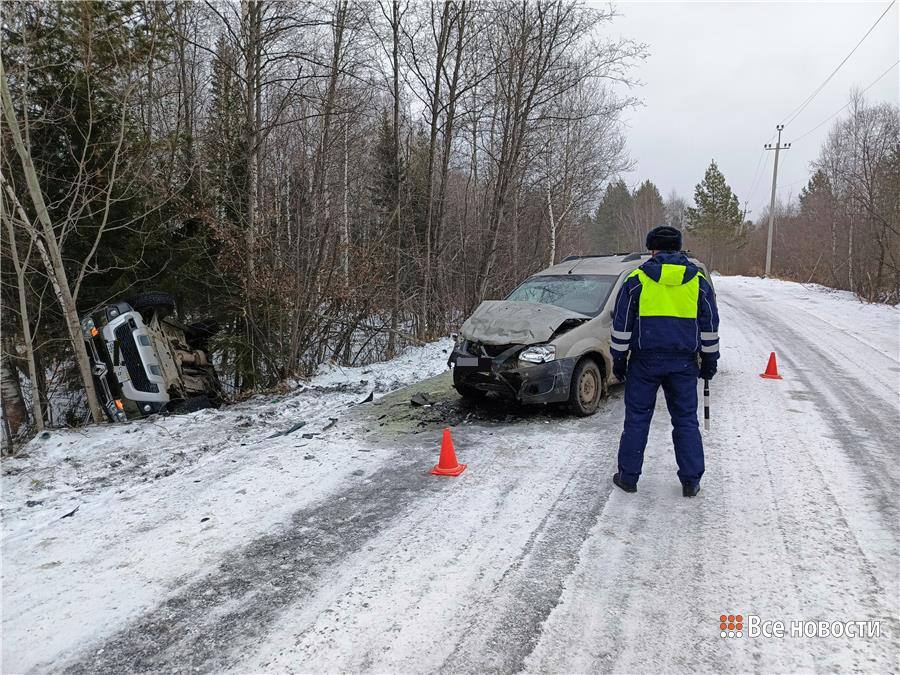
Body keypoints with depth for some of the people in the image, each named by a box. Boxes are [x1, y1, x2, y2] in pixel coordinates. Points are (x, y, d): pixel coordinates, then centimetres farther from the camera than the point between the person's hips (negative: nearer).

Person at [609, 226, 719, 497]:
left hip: (645, 361, -2)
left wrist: (619, 359, 8)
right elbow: (710, 327, 9)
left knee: (637, 418, 7)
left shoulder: (636, 279, -2)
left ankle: (628, 477, 13)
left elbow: (622, 325, 0)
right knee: (686, 420, 10)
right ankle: (691, 481, 13)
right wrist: (709, 360, 17)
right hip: (683, 362, 2)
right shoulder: (698, 281, 6)